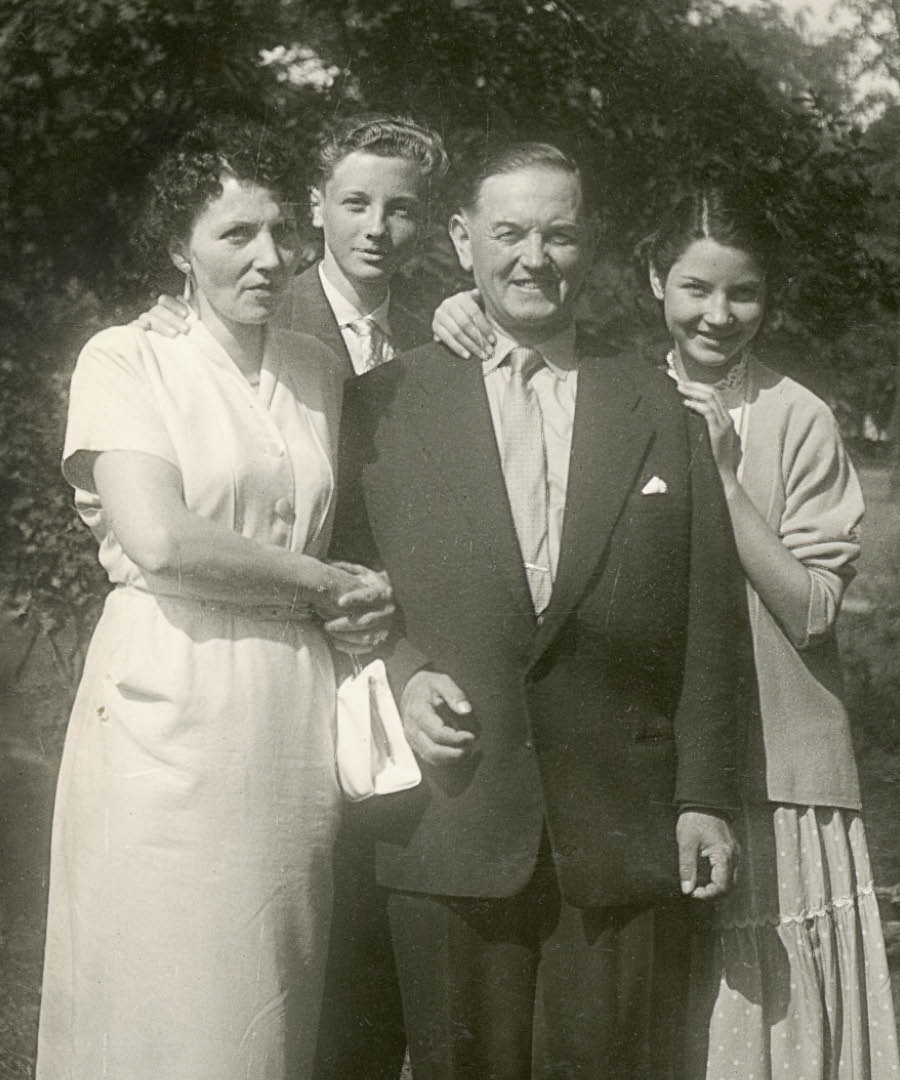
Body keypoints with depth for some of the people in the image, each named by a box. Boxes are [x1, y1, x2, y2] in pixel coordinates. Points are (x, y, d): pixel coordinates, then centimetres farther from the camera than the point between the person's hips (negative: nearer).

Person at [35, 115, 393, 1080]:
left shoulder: (318, 368, 13)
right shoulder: (127, 359, -2)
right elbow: (162, 544, -15)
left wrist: (359, 609, 0)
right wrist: (333, 586, -7)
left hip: (293, 718, 5)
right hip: (172, 708, -5)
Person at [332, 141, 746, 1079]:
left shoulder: (660, 415, 10)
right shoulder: (384, 403, 8)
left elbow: (707, 623, 8)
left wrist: (704, 796, 4)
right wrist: (400, 675, -9)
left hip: (615, 824, 1)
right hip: (448, 818, -1)